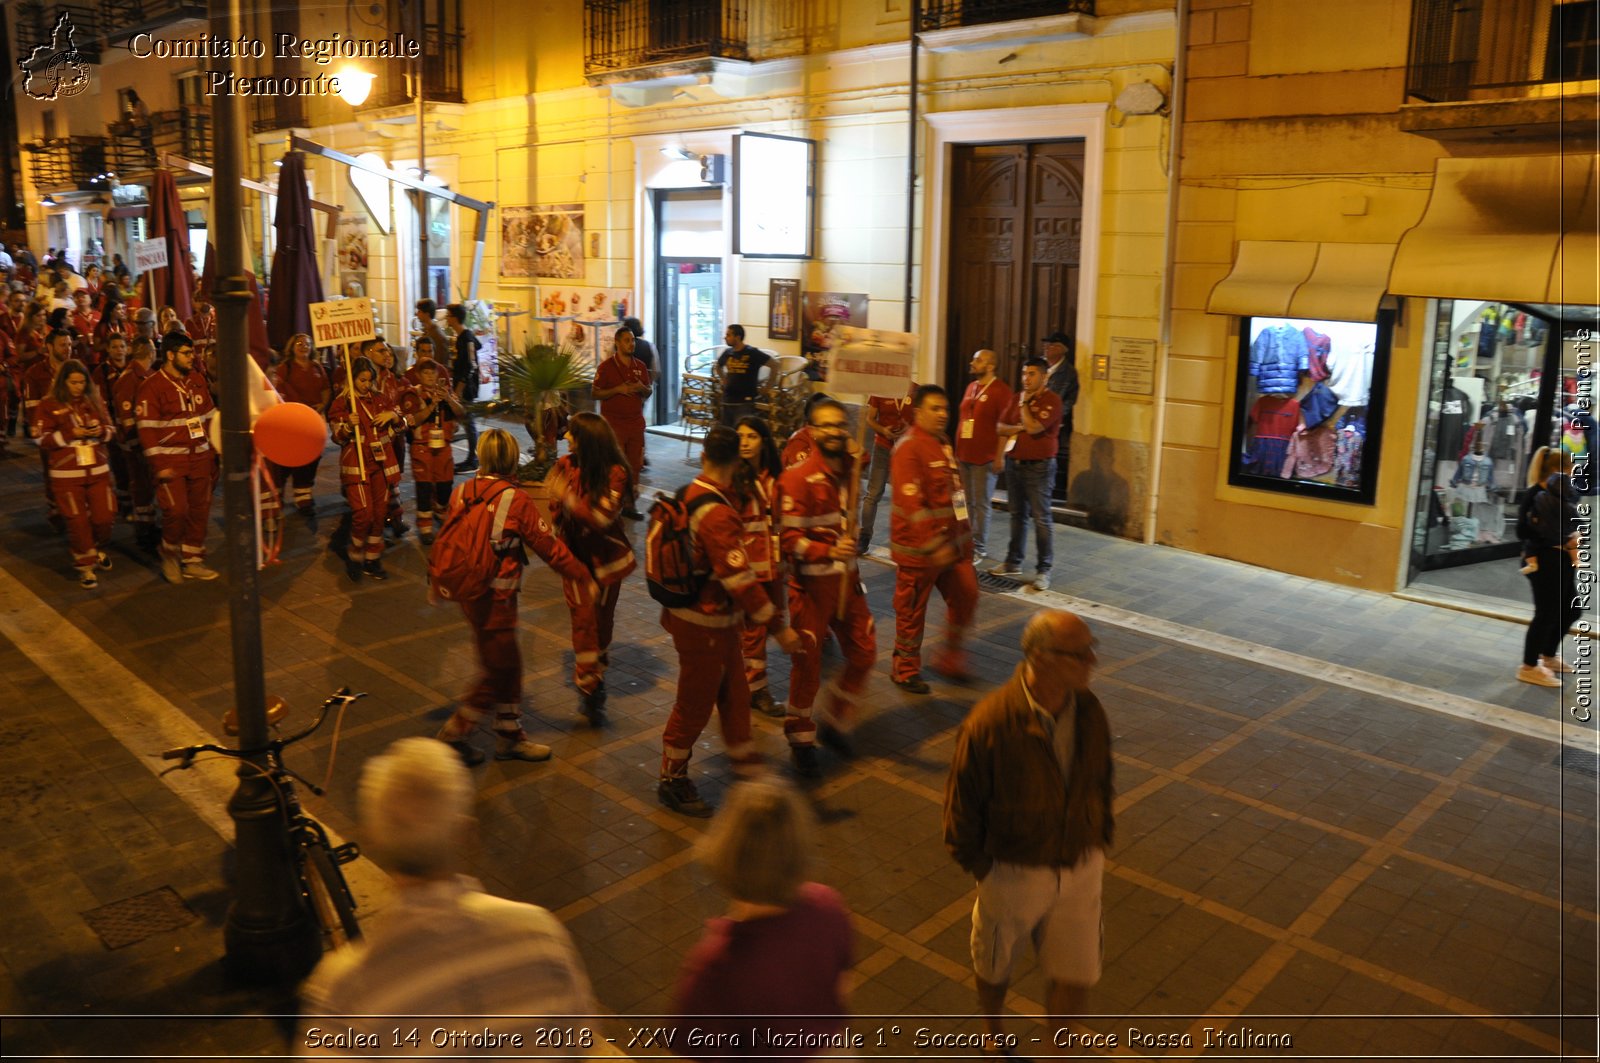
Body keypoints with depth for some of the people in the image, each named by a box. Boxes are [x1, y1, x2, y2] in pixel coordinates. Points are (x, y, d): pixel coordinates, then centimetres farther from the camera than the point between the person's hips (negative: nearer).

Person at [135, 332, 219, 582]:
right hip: (171, 460, -6)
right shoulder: (152, 385, -9)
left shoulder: (197, 380, 9)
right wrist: (159, 465, -15)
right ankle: (169, 553, 13)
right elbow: (147, 429, -11)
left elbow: (211, 418, 15)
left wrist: (214, 455, 13)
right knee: (176, 509, -13)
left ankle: (193, 561, 20)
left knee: (200, 510, 8)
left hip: (199, 458, 6)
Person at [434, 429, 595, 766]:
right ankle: (452, 735, 12)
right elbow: (549, 547, -12)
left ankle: (510, 735, 28)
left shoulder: (461, 493, 0)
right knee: (498, 672, 7)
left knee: (508, 665, 18)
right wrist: (584, 578, -2)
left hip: (468, 594, 7)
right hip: (496, 599, -7)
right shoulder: (516, 500, -17)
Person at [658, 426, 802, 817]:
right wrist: (778, 627, -24)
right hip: (704, 624, -9)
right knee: (695, 703, 7)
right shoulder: (718, 515, -28)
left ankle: (746, 762, 34)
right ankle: (672, 781, 24)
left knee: (734, 693, 19)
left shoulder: (690, 494, 1)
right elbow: (740, 580, -29)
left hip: (718, 621, 9)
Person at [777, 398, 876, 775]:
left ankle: (834, 721, 31)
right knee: (807, 663, 4)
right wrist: (829, 552, -33)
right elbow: (789, 539, -21)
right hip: (811, 584, -6)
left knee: (864, 652, 9)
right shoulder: (798, 479, -17)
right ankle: (801, 739, 23)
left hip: (847, 579, 6)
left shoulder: (850, 469, 4)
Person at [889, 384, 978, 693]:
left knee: (966, 595, 9)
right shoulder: (909, 448, -18)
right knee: (912, 610, 5)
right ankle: (906, 670, 22)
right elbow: (912, 502, -25)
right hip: (920, 547, -8)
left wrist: (963, 536, 22)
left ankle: (950, 657, 27)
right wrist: (933, 545, -29)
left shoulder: (943, 445, 12)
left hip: (952, 543, 8)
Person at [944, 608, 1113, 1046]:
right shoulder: (990, 723, -28)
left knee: (1075, 975, 13)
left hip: (1081, 868, 3)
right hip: (1014, 873, -3)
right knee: (995, 966, 22)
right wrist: (981, 867, -7)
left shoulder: (1089, 711, -11)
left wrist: (1099, 842, 8)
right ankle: (991, 1035, 53)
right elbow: (962, 802, -15)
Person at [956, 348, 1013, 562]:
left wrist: (1000, 456, -16)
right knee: (965, 501, 11)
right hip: (963, 455, 7)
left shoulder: (1000, 390, -8)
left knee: (981, 503, 0)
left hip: (984, 457, -7)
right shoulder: (971, 387, 14)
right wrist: (957, 449, 16)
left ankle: (979, 547, 7)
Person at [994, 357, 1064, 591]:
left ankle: (1043, 569, 0)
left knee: (1041, 518, -5)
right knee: (1017, 515, 15)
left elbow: (1033, 427, -22)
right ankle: (1013, 562, 24)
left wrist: (1024, 403, -10)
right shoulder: (1016, 398, 11)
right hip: (1014, 463, 7)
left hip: (1039, 466, -7)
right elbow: (1000, 427, 8)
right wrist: (1019, 428, -10)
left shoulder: (1051, 400, -10)